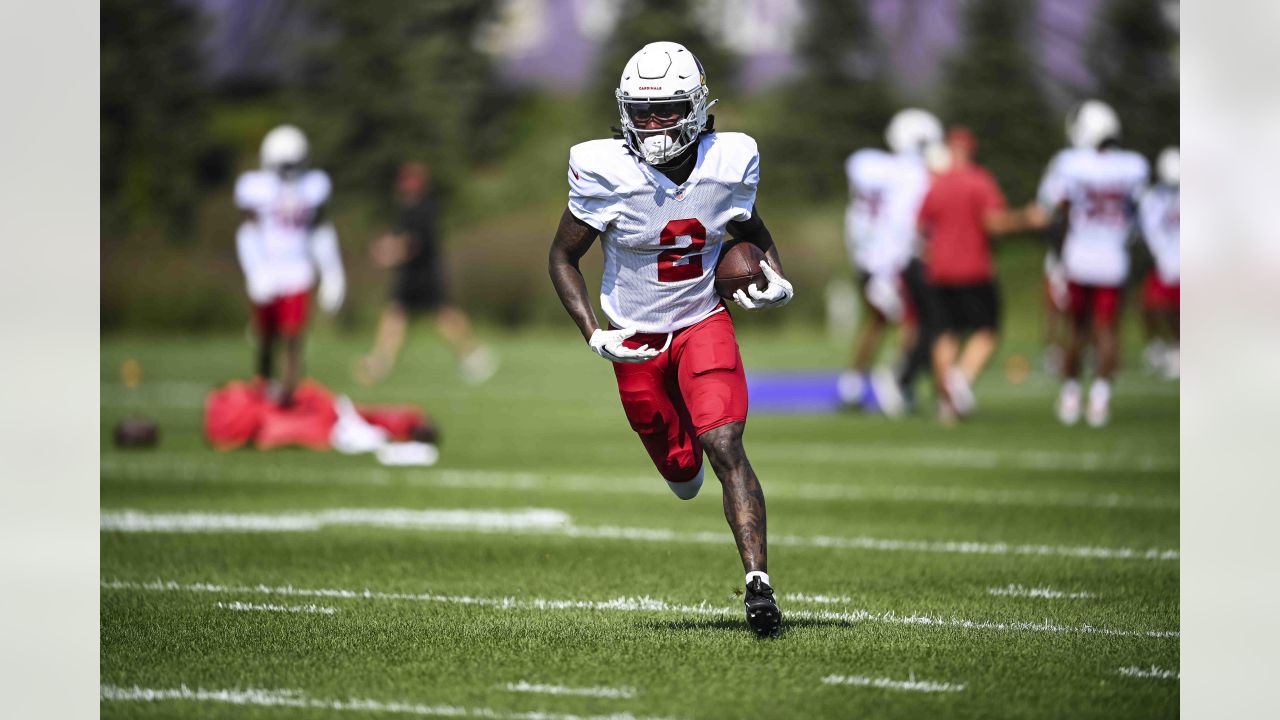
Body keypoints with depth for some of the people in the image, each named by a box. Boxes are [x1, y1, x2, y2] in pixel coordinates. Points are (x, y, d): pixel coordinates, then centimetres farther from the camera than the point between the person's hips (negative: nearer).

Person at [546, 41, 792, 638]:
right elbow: (562, 258, -8)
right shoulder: (606, 173, -19)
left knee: (725, 448, -19)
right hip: (635, 337, 0)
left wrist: (776, 280, -11)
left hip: (704, 323, 0)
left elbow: (751, 231, 10)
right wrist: (593, 335, -19)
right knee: (680, 466, 13)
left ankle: (758, 582, -21)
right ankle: (685, 452, 53)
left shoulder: (728, 164, -12)